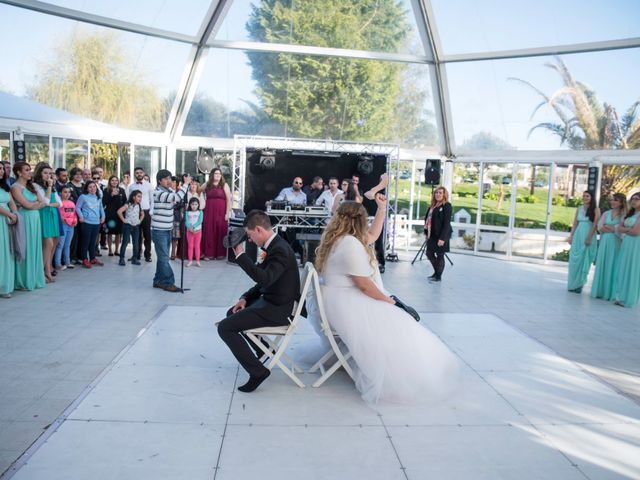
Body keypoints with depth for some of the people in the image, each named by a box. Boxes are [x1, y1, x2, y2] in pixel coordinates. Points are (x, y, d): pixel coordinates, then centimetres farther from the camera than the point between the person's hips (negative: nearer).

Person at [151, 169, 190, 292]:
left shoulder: (168, 191, 12)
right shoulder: (158, 193, -17)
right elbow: (177, 197, -28)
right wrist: (186, 183, -19)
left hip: (167, 230, 9)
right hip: (159, 230, -9)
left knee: (163, 257, 12)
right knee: (164, 258, -6)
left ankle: (158, 281, 20)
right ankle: (168, 283, -3)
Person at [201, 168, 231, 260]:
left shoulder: (224, 185, 2)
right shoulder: (207, 185, 9)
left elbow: (229, 200, -2)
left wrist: (227, 213, -9)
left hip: (221, 212, -2)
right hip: (209, 212, 2)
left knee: (220, 232, 1)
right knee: (209, 232, 2)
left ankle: (221, 253, 7)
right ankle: (209, 253, 7)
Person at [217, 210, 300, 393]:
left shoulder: (280, 250, -23)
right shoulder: (274, 245, 7)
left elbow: (265, 278, -37)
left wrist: (241, 255, -33)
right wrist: (245, 298, 5)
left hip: (277, 309, -10)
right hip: (271, 301, 10)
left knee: (225, 327, -13)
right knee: (232, 313, 27)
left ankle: (257, 371, -10)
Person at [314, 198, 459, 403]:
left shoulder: (342, 238, 11)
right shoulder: (350, 244, -21)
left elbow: (373, 235, 26)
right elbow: (364, 284, -21)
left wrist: (382, 208, 23)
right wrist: (386, 300, -7)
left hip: (346, 299, 11)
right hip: (347, 304, -11)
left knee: (400, 318, 12)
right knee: (392, 328, -12)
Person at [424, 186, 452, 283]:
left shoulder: (447, 206, -11)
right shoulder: (433, 205, 12)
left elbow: (447, 223, -17)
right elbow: (428, 219, 15)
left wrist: (442, 238, -21)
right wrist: (426, 232, 11)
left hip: (440, 236, -8)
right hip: (432, 235, 8)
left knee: (440, 256, 2)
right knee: (429, 254, 14)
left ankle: (438, 276, 16)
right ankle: (436, 272, 33)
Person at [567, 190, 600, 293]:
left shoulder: (595, 209, -3)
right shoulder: (579, 209, 9)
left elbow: (595, 225, -9)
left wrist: (589, 237, -17)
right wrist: (571, 236, 5)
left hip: (588, 236, -4)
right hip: (578, 236, 4)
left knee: (583, 260, 0)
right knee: (574, 260, 4)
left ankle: (579, 284, 6)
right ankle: (572, 284, 13)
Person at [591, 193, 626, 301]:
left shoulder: (624, 214, -2)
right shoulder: (606, 213, 11)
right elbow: (600, 227, 0)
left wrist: (607, 226, -6)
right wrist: (614, 228, -10)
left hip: (616, 243, -4)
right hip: (604, 242, 4)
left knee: (612, 266, -2)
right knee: (602, 265, 6)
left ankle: (609, 293, 4)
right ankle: (600, 291, 13)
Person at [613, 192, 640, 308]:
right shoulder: (629, 214, 15)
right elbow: (619, 228, 9)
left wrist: (625, 229, 0)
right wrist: (629, 229, -9)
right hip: (626, 244, 8)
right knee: (623, 270, 8)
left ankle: (629, 300, 3)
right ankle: (621, 297, 14)